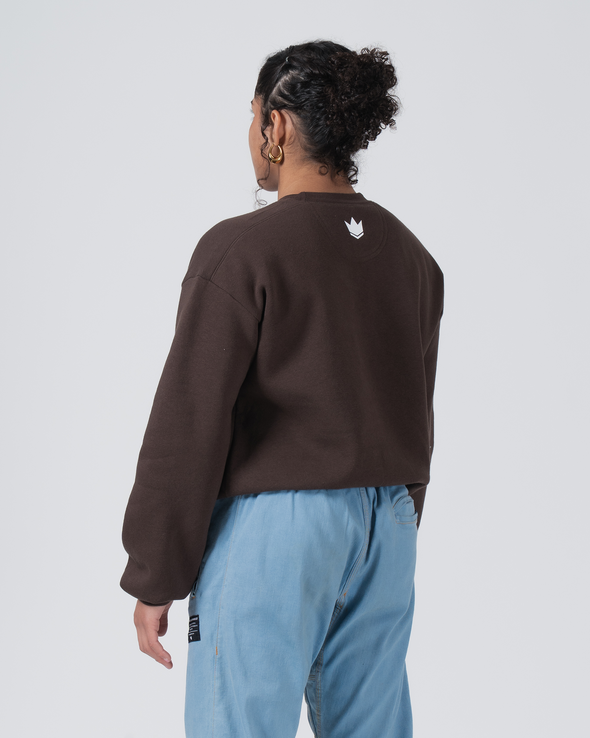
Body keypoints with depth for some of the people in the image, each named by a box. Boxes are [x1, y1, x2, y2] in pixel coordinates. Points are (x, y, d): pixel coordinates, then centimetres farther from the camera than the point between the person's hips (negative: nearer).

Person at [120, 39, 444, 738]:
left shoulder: (242, 248, -11)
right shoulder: (412, 256, 10)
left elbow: (188, 425, -13)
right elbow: (417, 421, 14)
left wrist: (153, 577, -6)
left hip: (272, 525, -7)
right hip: (385, 527, 7)